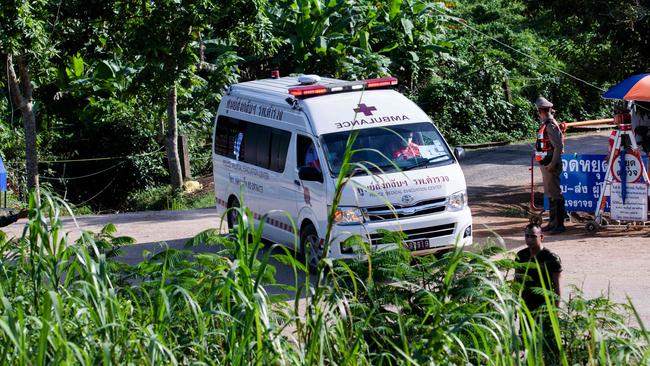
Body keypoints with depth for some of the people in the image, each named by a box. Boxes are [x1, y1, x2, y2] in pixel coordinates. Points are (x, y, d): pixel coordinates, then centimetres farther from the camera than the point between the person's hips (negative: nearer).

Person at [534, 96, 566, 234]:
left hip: (550, 165, -10)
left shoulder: (551, 126, -16)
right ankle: (552, 222, 22)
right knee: (550, 194, 15)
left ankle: (559, 224, -5)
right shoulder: (545, 125, 13)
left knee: (555, 194, -7)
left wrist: (553, 164, -22)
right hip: (545, 164, 10)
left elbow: (558, 146, -21)